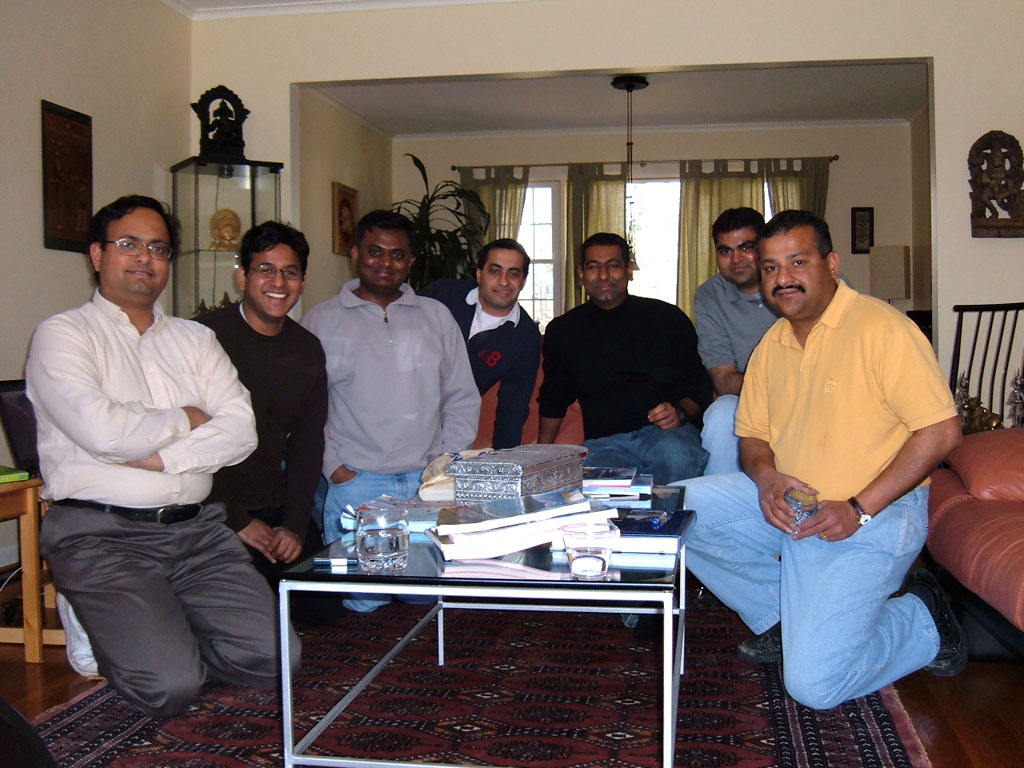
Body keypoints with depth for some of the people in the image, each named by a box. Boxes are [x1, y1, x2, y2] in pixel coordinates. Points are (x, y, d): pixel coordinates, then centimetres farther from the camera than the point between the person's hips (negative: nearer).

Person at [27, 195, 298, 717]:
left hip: (197, 530, 5)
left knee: (274, 658, -11)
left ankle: (161, 629, 15)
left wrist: (159, 457, -11)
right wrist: (185, 419, -1)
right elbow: (102, 432, -16)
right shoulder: (63, 335, 2)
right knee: (169, 685, -20)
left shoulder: (195, 339, 17)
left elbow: (240, 431, 2)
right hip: (103, 535, -4)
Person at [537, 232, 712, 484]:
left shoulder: (668, 318, 9)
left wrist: (680, 413, -9)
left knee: (677, 457, -39)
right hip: (602, 442, 1)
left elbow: (699, 385, 12)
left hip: (667, 434, -1)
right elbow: (553, 399, 27)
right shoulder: (562, 331, 15)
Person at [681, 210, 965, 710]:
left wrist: (859, 508, -21)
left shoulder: (882, 329, -14)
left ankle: (921, 619, 12)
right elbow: (752, 435, 15)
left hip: (874, 516, -7)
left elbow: (941, 432, -17)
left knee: (813, 684, -18)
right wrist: (766, 476, -9)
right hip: (787, 504, 8)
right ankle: (783, 618, 7)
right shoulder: (771, 345, 10)